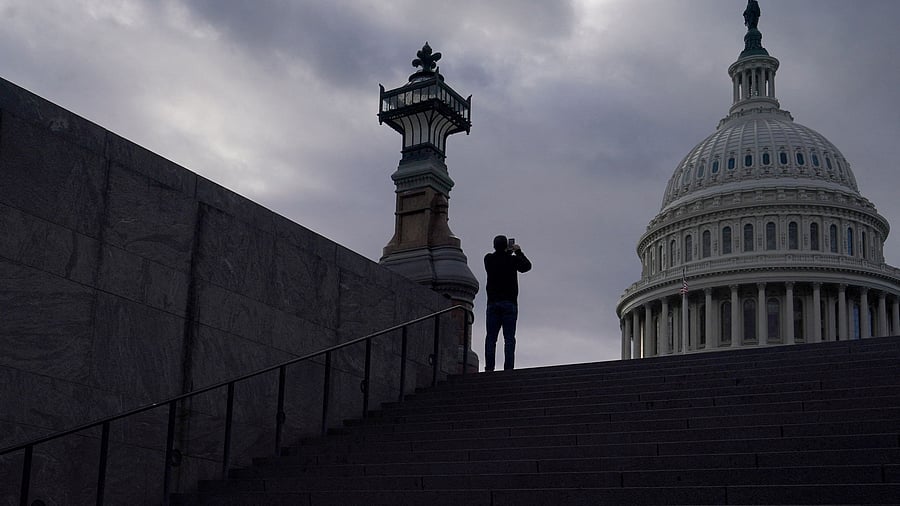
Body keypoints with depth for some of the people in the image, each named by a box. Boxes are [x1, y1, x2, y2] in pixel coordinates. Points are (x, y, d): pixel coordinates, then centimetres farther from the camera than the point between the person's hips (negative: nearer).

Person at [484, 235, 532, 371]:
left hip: (493, 303, 2)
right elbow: (527, 266, 13)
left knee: (491, 338, 2)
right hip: (510, 303, -2)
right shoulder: (512, 259, -4)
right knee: (509, 338, -3)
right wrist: (518, 251, 21)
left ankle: (489, 367, -6)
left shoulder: (489, 259, 2)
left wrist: (507, 252, 27)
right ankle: (508, 368, -10)